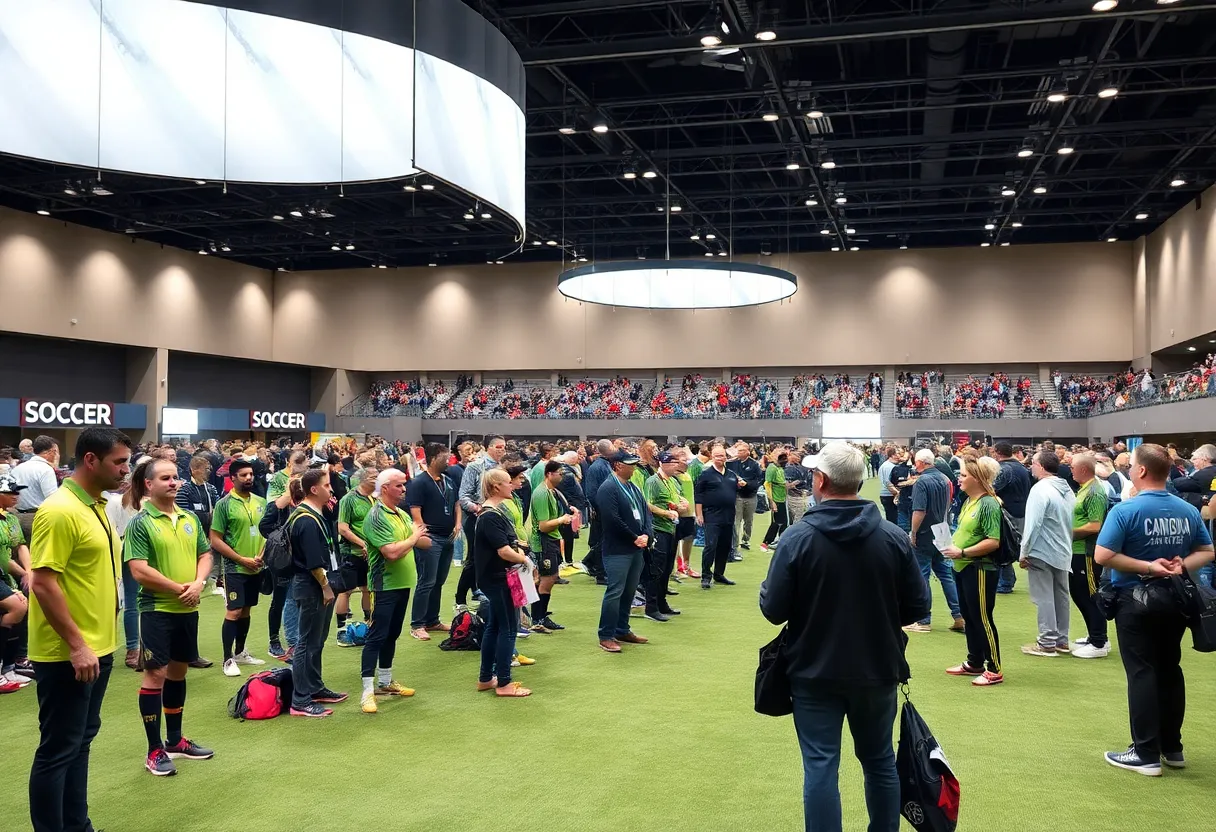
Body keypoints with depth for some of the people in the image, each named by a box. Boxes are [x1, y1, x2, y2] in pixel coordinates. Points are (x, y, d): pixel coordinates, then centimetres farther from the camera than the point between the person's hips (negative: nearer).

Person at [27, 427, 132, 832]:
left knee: (81, 741, 18)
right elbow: (42, 584, -22)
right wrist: (75, 645, -22)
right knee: (58, 749, 2)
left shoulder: (96, 505, 9)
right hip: (66, 655, -9)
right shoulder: (59, 511, -19)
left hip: (98, 648, 9)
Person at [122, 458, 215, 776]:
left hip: (188, 609, 6)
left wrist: (198, 583, -8)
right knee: (156, 673, -3)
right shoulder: (140, 523, -10)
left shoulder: (190, 518, 7)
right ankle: (155, 750, 7)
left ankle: (175, 740, 28)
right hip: (157, 609, -6)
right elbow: (139, 571, -17)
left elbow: (205, 554, 11)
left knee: (178, 671, 15)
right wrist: (178, 588, -14)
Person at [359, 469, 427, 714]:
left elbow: (415, 543, 12)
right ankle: (368, 691, 0)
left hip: (403, 583, 8)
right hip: (385, 585, -8)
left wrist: (417, 536, -8)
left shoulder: (402, 514, 11)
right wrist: (414, 537, -11)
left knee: (392, 634, 17)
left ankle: (385, 682, 29)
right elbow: (392, 552, -25)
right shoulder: (376, 517, -17)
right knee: (376, 636, -5)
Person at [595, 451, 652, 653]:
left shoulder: (633, 488, 14)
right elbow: (613, 520, -20)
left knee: (629, 592, 14)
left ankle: (622, 630, 26)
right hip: (617, 550, -8)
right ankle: (606, 636, 2)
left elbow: (646, 511, 13)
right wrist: (634, 538, -13)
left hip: (636, 548, 9)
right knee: (615, 593, -6)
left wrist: (646, 535, -4)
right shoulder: (608, 489, -13)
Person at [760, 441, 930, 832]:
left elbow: (773, 610, -12)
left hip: (815, 671, -3)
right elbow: (918, 607, -2)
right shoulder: (894, 536, -8)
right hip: (877, 669, 3)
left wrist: (767, 590, 10)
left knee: (820, 766, 6)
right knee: (880, 762, 20)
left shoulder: (798, 538, -16)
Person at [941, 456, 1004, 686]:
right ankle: (974, 663, 30)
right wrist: (953, 544, 4)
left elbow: (993, 542, -24)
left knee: (982, 619, -1)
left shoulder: (989, 504, -18)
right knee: (969, 618, 17)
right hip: (962, 567, 9)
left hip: (980, 569, -9)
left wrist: (962, 552, -22)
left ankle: (994, 670, 10)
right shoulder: (969, 501, 9)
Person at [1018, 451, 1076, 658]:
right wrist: (1067, 544, 21)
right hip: (1063, 553, 9)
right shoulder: (1067, 490, 9)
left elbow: (1033, 524, -20)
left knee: (1044, 598, -3)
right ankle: (1061, 639, 22)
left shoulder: (1040, 489, -18)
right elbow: (1071, 522, 14)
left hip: (1042, 552, -9)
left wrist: (1024, 553, -14)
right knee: (1060, 596, 14)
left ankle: (1047, 642, 0)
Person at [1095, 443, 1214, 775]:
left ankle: (1147, 754, 3)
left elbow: (1102, 555, -24)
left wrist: (1148, 567, -19)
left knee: (1142, 673, 0)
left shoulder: (1125, 510, -17)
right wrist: (1182, 565, -7)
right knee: (1170, 670, 15)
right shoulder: (1189, 510, 1)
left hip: (1136, 600, -5)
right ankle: (1172, 747, 23)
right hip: (1174, 600, 6)